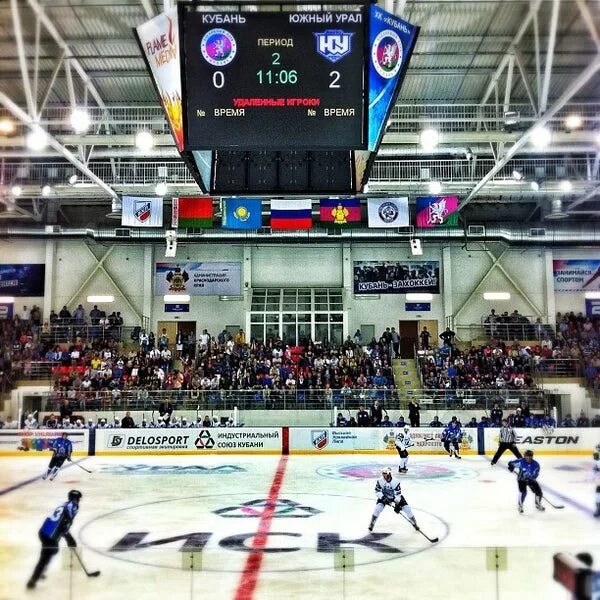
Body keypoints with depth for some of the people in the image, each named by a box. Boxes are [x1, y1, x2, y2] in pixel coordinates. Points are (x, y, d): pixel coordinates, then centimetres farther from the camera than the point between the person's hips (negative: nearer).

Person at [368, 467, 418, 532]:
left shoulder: (395, 482, -29)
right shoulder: (380, 481, -23)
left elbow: (398, 494, -26)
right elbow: (377, 492, -18)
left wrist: (397, 505, -29)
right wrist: (383, 498, -31)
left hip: (395, 497, -1)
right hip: (384, 496, 1)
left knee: (406, 508, -9)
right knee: (378, 508, -21)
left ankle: (414, 522, 14)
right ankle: (372, 523, -3)